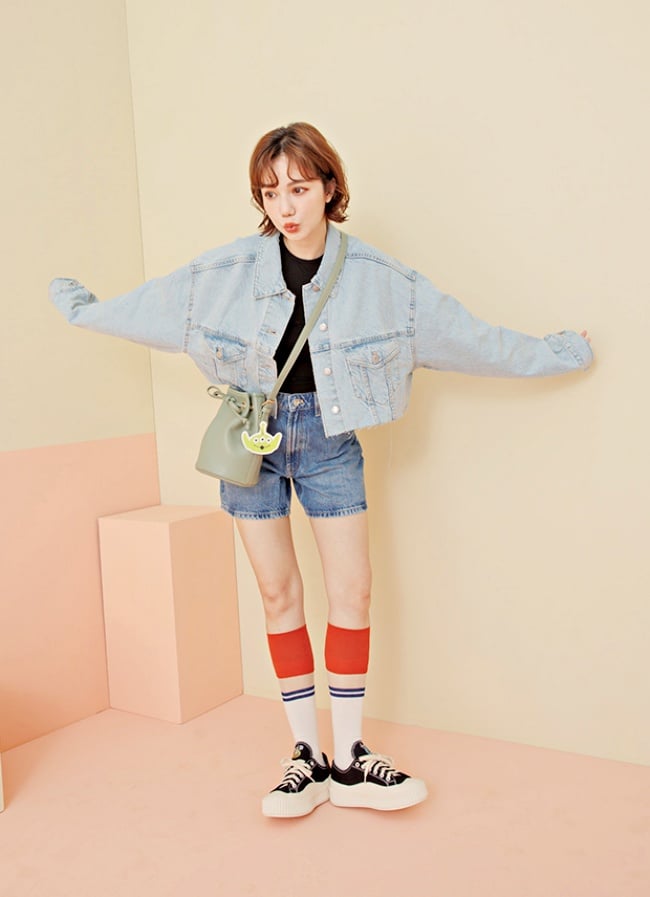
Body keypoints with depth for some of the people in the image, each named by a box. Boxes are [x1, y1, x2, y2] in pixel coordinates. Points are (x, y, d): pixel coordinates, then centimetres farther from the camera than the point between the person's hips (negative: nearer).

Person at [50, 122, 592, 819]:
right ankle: (306, 755, 16)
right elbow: (142, 308, 9)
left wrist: (552, 354, 3)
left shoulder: (377, 277, -6)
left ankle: (350, 760, 11)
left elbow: (470, 336, 0)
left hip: (327, 437, 0)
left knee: (352, 591, -3)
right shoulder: (228, 270, -6)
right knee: (279, 594, 3)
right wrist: (81, 308, 19)